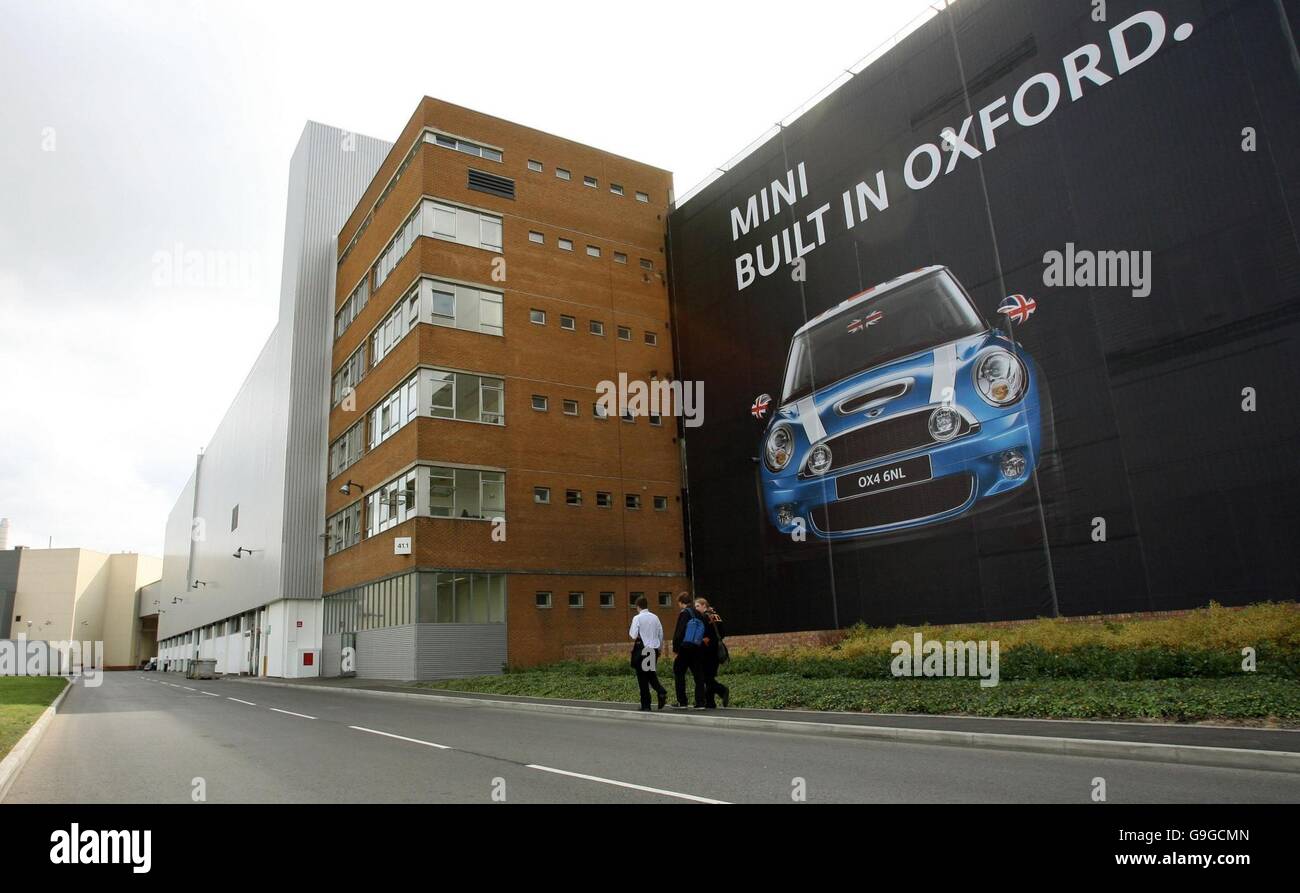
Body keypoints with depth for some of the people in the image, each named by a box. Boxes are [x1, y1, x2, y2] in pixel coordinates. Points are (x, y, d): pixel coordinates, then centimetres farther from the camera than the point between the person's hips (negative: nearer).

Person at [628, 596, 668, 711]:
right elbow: (661, 635, 11)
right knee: (652, 675, 18)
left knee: (642, 677, 5)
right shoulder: (655, 617, 8)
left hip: (642, 650, -5)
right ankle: (662, 692, -8)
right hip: (654, 649, 5)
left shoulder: (637, 618, -8)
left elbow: (634, 636, -15)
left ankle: (645, 704, 6)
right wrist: (659, 648, 21)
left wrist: (632, 648, 4)